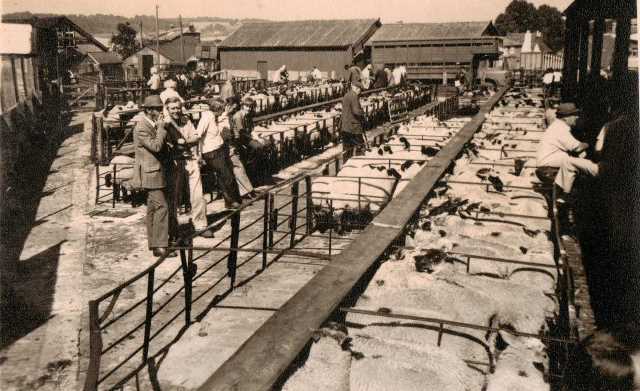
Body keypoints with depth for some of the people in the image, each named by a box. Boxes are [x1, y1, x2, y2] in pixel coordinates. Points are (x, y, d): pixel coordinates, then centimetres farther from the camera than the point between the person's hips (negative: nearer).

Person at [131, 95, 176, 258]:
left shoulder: (153, 125, 12)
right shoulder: (142, 128, -18)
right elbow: (156, 146, -27)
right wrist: (161, 127, -19)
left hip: (155, 171, 10)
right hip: (150, 173, -10)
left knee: (153, 208, 14)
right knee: (161, 207, -12)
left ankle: (153, 242, 23)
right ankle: (160, 246, -11)